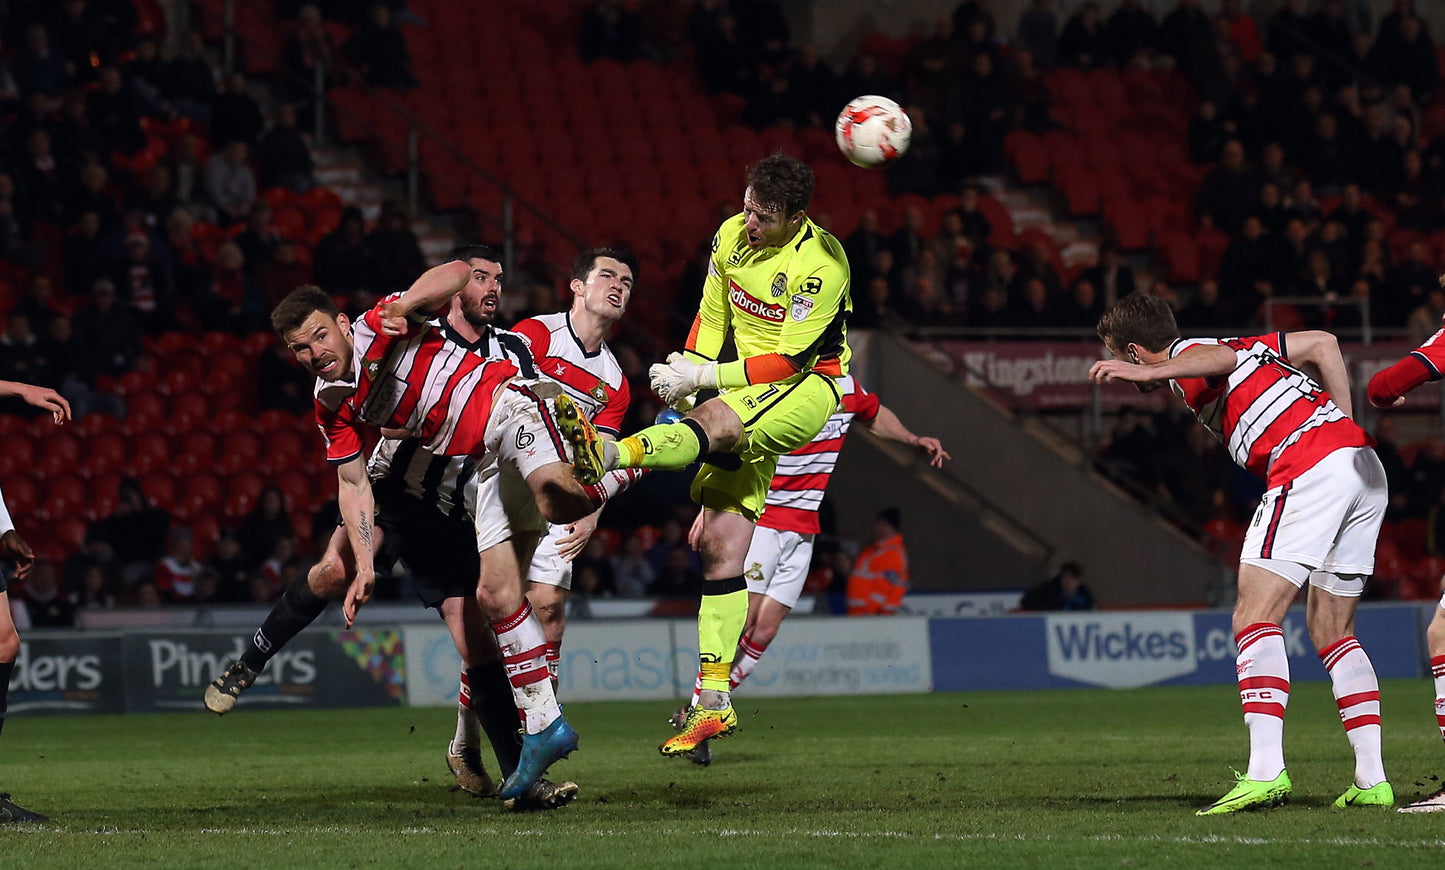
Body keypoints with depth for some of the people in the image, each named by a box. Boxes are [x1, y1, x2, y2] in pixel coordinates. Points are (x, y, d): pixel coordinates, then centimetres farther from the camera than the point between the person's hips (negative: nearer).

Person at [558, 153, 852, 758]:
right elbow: (712, 316, 14)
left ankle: (606, 455, -64)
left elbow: (790, 361, -20)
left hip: (806, 388, -6)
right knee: (719, 541, -2)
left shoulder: (820, 265, -19)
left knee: (718, 421, -38)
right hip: (743, 396, 7)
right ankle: (714, 702, -1)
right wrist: (684, 378, -2)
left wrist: (702, 377, -20)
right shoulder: (731, 236, 2)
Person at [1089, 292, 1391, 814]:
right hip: (1365, 470, 9)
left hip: (1310, 467, -9)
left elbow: (1222, 359, -19)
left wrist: (1149, 373, -27)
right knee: (1331, 630, 15)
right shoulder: (1246, 345, 29)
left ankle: (1266, 771, -27)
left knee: (1255, 617, -13)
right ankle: (1372, 780, 9)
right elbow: (1322, 343, 27)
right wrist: (1344, 428, 24)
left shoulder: (1181, 359, 4)